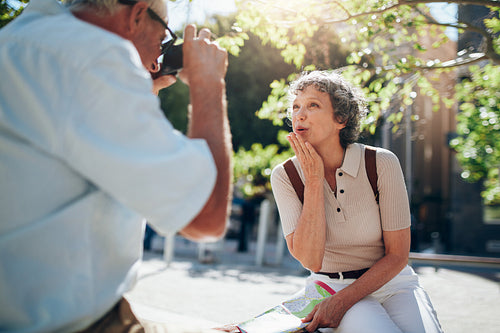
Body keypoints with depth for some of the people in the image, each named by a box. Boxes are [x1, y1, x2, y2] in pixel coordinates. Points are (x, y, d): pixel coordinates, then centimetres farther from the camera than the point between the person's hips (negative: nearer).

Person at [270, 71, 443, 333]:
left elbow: (397, 255, -8)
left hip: (392, 283, 1)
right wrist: (314, 181, -22)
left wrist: (341, 301, -17)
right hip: (330, 285, -1)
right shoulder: (285, 176, -9)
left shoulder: (382, 163, -12)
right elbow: (310, 260, -18)